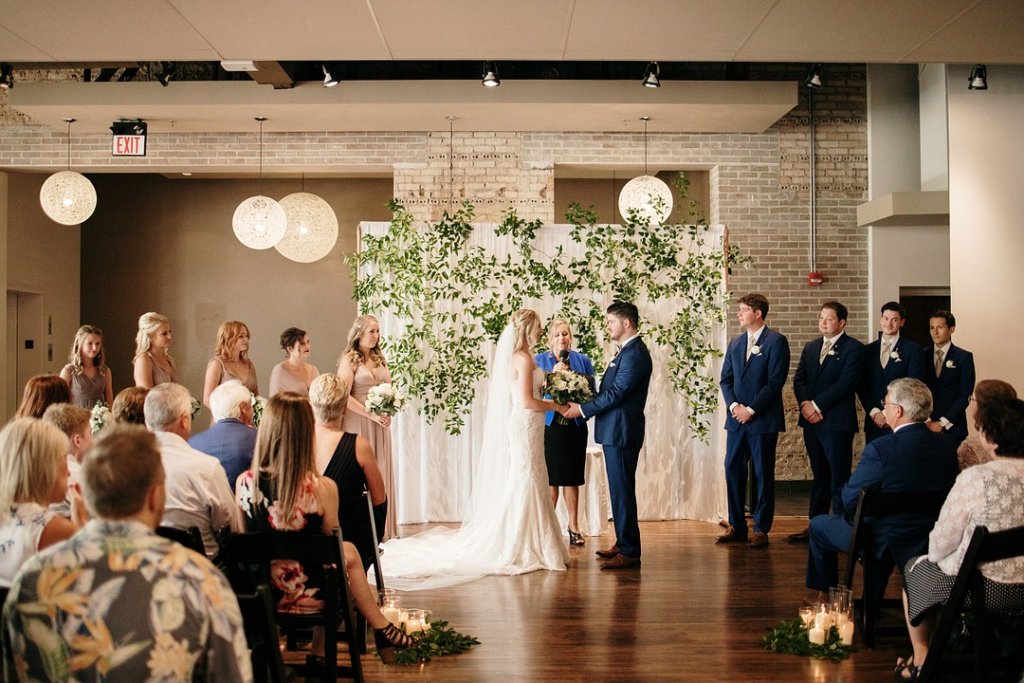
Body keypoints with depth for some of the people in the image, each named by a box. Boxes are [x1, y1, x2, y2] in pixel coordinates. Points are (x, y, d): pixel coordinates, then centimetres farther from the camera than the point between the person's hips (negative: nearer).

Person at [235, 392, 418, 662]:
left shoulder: (244, 483, -11)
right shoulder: (322, 488, -21)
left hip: (259, 594, 4)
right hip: (308, 596, -4)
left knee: (348, 552, 28)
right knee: (348, 553, 28)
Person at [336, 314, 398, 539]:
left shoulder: (379, 359, 14)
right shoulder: (349, 359, -5)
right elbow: (344, 396, -13)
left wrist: (388, 412, -3)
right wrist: (371, 415, -16)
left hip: (379, 425, 6)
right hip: (358, 424, -6)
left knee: (380, 473, 6)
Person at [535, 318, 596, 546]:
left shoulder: (582, 360, 8)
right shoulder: (539, 360, 3)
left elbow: (592, 391, 5)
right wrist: (552, 375, -16)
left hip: (575, 426, 2)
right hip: (549, 426, -1)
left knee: (572, 478, 7)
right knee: (551, 478, 0)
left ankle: (573, 527, 16)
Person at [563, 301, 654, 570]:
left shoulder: (635, 353, -17)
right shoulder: (627, 350, 17)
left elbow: (616, 393, -21)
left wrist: (583, 409, -14)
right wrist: (584, 405, 7)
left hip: (621, 432, -10)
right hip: (615, 431, 10)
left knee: (622, 490, -6)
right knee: (620, 490, 15)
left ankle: (629, 552, -1)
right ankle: (623, 544, 24)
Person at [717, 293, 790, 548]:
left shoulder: (776, 341, -5)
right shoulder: (736, 343, 15)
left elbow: (775, 381, -12)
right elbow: (726, 379, 12)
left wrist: (751, 409, -14)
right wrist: (734, 406, -5)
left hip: (763, 420, -6)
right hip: (736, 419, 6)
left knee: (764, 473, 1)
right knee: (733, 470, 5)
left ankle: (761, 529, 8)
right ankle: (736, 526, 14)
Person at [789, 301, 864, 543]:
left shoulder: (853, 348, -4)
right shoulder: (810, 347, 17)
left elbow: (846, 383, -14)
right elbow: (799, 379, 11)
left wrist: (817, 405, -14)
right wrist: (805, 404, -7)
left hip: (837, 423, -6)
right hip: (811, 421, 6)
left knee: (839, 478, -3)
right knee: (819, 476, 13)